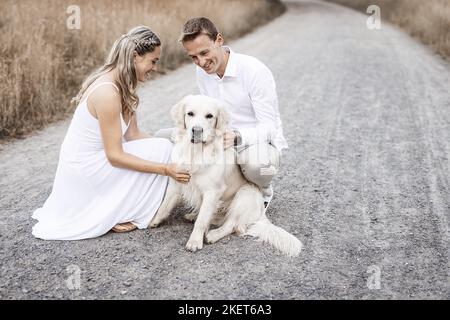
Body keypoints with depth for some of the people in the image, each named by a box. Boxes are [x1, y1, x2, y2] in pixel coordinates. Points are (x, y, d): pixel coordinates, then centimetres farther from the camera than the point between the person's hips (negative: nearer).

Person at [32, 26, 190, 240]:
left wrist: (171, 149, -4)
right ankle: (120, 215, 0)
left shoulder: (121, 85, 2)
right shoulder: (108, 92, -27)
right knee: (160, 149, -11)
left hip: (87, 162, 9)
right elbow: (115, 156, -25)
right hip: (83, 169, -9)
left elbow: (132, 134, 5)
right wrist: (166, 169, -25)